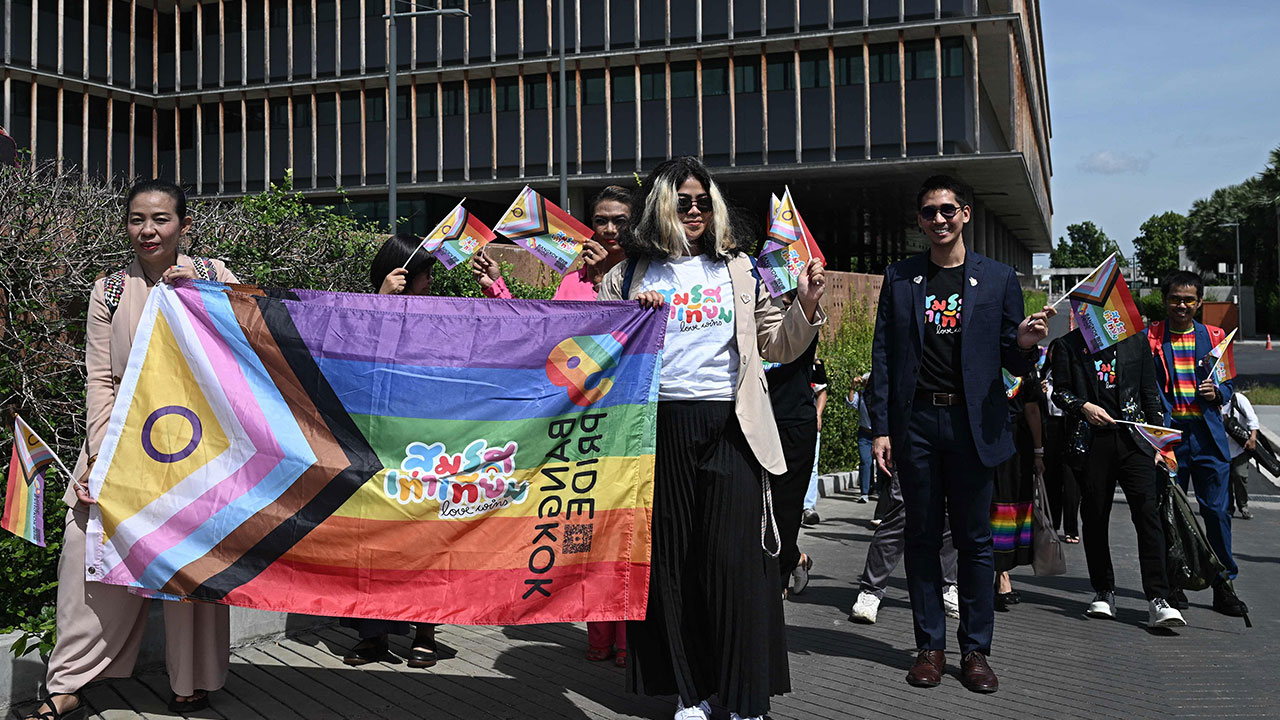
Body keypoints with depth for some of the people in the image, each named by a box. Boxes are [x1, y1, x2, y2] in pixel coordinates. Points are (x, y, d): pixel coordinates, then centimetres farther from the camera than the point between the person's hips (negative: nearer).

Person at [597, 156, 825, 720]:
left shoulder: (738, 269, 12)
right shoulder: (631, 275, 11)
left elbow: (778, 346, 12)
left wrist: (806, 306, -5)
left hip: (729, 426, 0)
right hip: (659, 425, 1)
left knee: (735, 557, -2)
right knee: (669, 557, 5)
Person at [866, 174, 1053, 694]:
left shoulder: (999, 278, 7)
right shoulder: (899, 279, 9)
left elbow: (1011, 362, 8)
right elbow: (883, 358, 6)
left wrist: (1024, 344, -16)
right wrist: (881, 428, -1)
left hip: (972, 422, -1)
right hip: (915, 422, 1)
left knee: (975, 540, 5)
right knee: (922, 537, 7)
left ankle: (976, 650, 15)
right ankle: (930, 647, 17)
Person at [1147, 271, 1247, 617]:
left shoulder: (1214, 337, 10)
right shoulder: (1150, 338, 3)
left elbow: (1229, 384, 15)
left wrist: (1217, 393, -7)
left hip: (1208, 435, 1)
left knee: (1217, 510, 1)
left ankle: (1223, 585, 10)